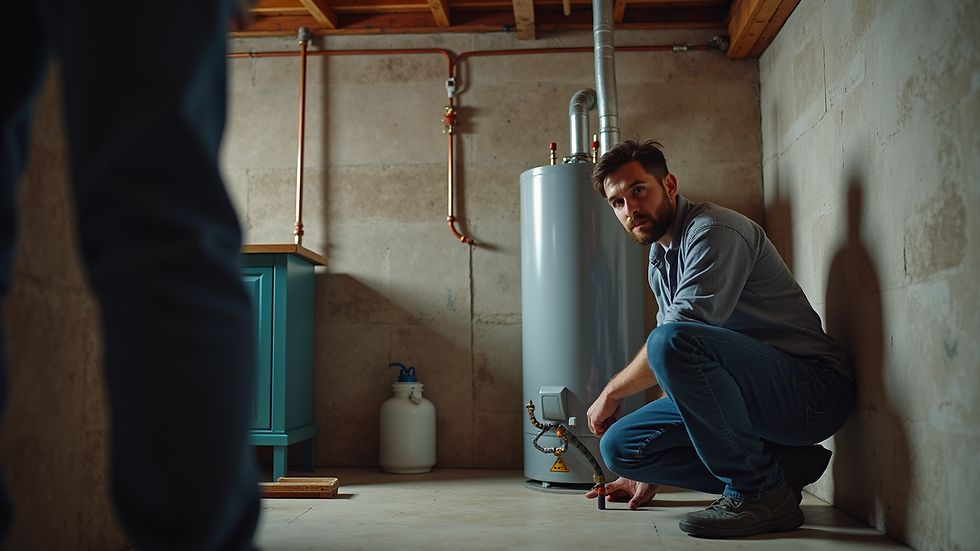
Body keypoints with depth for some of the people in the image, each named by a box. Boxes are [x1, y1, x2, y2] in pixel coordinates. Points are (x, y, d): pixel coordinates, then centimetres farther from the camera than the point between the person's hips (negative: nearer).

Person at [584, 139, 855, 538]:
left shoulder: (713, 231, -13)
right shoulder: (659, 260, 16)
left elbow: (674, 342, -23)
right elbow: (670, 370, 19)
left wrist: (612, 392, -6)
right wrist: (649, 475, 18)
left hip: (812, 391, -9)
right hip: (750, 396, 9)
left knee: (673, 341, -33)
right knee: (619, 444, -4)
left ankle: (759, 491, -17)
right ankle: (778, 466, 0)